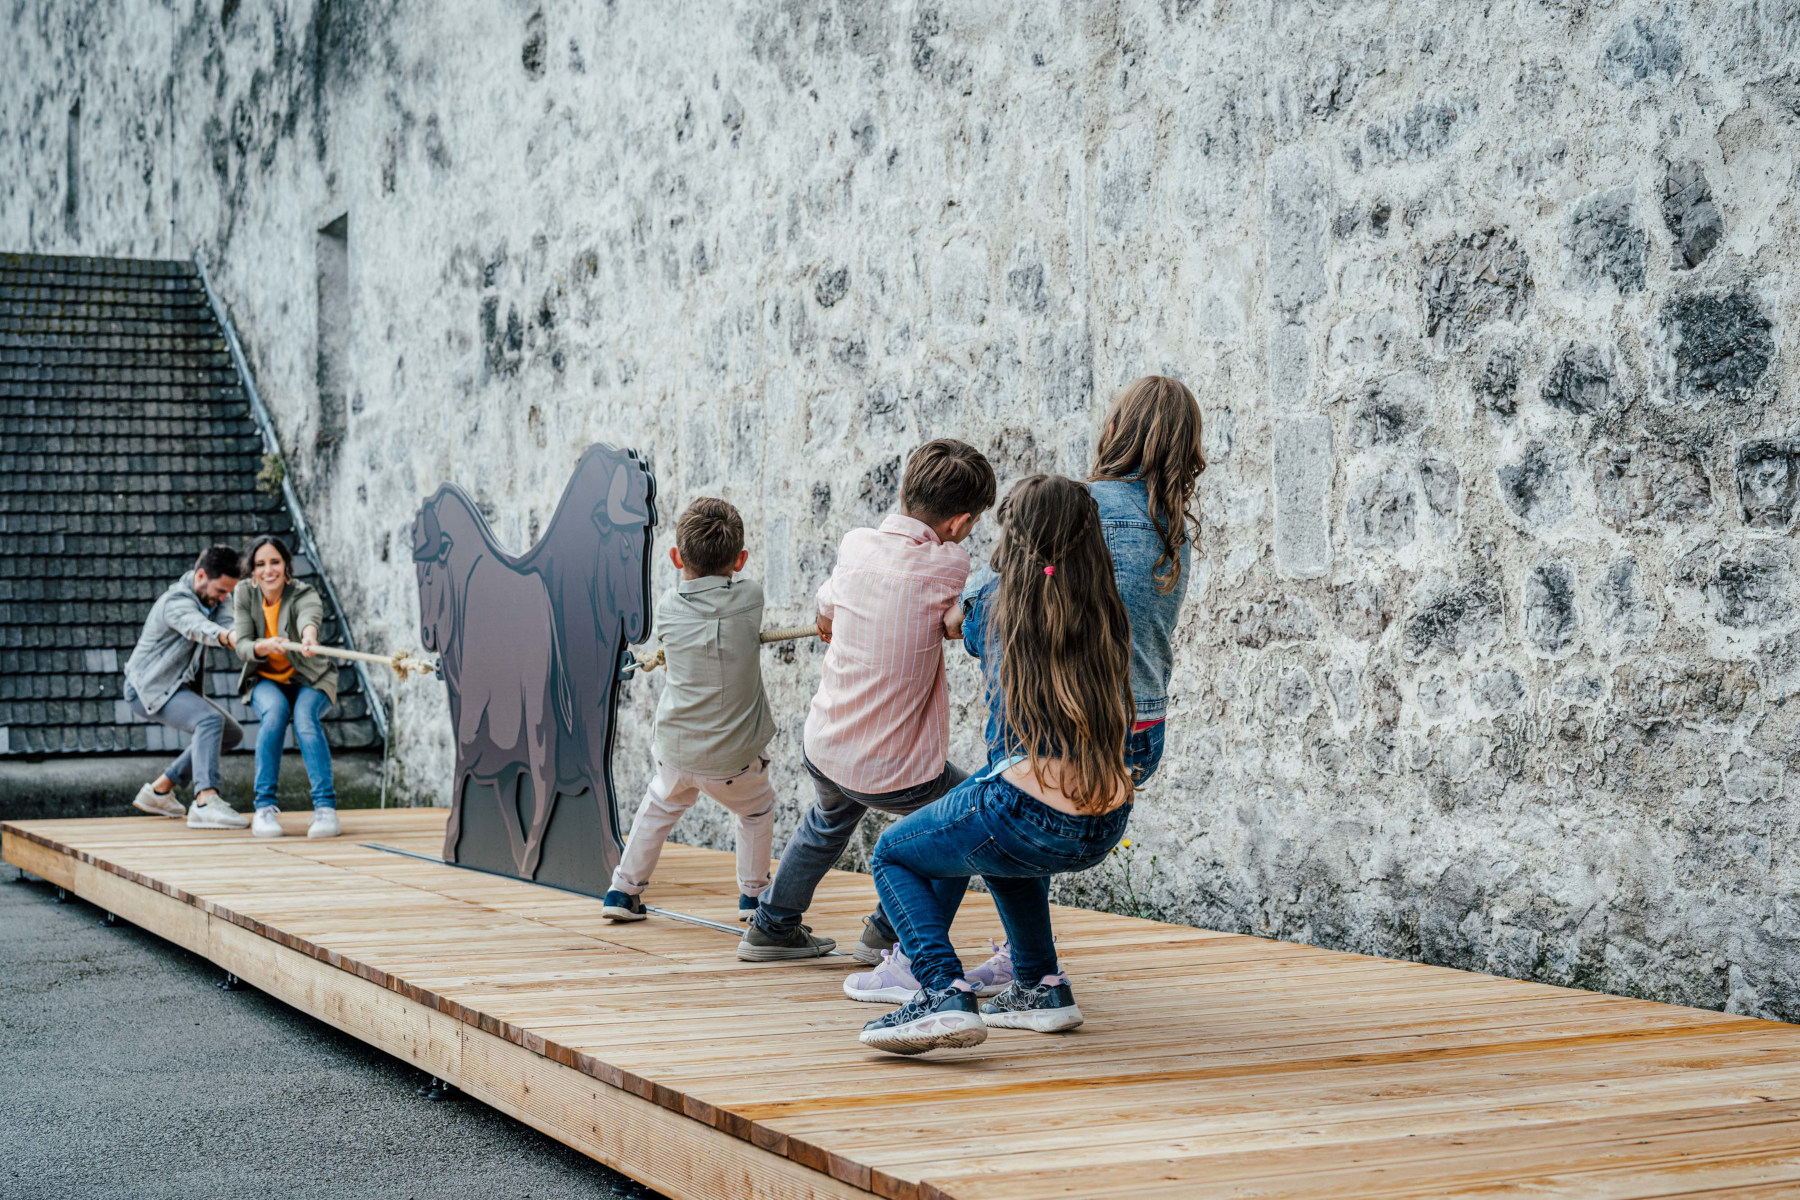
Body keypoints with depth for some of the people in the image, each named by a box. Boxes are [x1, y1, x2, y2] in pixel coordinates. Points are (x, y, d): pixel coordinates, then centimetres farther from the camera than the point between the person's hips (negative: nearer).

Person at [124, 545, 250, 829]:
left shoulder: (208, 599, 7)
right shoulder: (178, 602, -23)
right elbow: (198, 628, -45)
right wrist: (227, 636, -67)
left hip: (175, 687, 10)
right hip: (148, 687, -10)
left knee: (231, 734, 16)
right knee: (210, 720, -32)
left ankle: (159, 790, 20)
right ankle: (205, 802, -46)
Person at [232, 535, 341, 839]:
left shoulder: (304, 594, -19)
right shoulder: (245, 593, -9)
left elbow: (309, 615, -45)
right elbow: (242, 646, -17)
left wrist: (309, 635, -69)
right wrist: (264, 646, -41)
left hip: (308, 680, -1)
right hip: (265, 680, 1)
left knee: (304, 715, -34)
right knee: (275, 710, -33)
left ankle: (325, 806, -34)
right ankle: (265, 806, -28)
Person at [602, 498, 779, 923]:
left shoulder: (668, 606, -6)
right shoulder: (750, 597, -8)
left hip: (676, 749, 2)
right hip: (734, 758, -2)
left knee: (658, 808, 29)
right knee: (757, 811, 27)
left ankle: (624, 890, 30)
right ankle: (753, 892, 32)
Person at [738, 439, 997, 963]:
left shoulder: (856, 544, -5)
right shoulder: (949, 566, -19)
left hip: (823, 750, 6)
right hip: (897, 773, -5)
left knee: (831, 819, 38)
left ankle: (772, 927, 48)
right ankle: (888, 934, 26)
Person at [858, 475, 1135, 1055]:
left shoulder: (1000, 608, 1)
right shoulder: (1109, 617, 8)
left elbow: (968, 631, 26)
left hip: (1033, 821, -5)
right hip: (1105, 830, 5)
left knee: (892, 855, 19)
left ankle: (945, 992, -4)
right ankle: (1042, 986, 32)